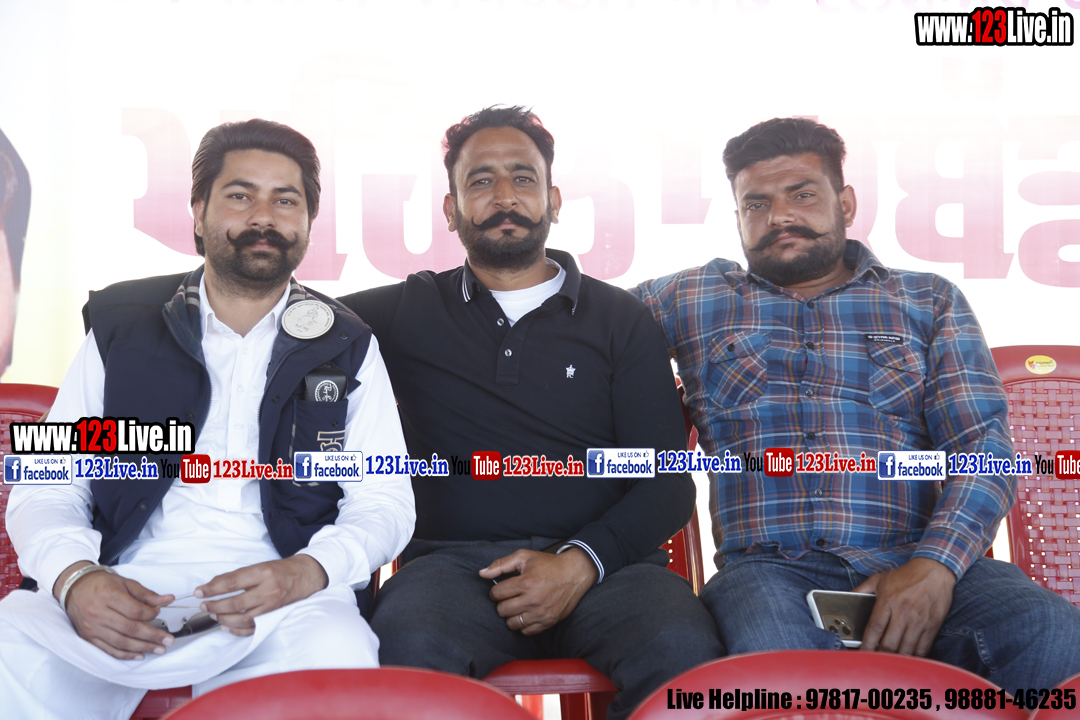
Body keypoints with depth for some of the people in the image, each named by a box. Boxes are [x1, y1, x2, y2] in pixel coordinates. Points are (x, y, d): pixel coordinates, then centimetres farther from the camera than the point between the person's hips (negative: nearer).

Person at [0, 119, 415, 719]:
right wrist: (74, 578, -14)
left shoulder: (347, 348, 13)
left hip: (281, 603, 0)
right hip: (123, 597, 0)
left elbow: (386, 502, 7)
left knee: (338, 652, -34)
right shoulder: (120, 332, 14)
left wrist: (307, 572, -15)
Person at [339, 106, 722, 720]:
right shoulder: (408, 312, 16)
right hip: (453, 561, 0)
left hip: (603, 562, 1)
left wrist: (581, 563, -9)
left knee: (684, 651, -32)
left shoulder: (622, 318, 14)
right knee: (413, 650, -35)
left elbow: (669, 484, 6)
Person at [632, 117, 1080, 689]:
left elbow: (984, 444, 8)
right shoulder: (695, 299, 20)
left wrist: (935, 564, -11)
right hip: (767, 565, -2)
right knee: (771, 656, -38)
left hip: (920, 562, 2)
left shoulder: (931, 302, 19)